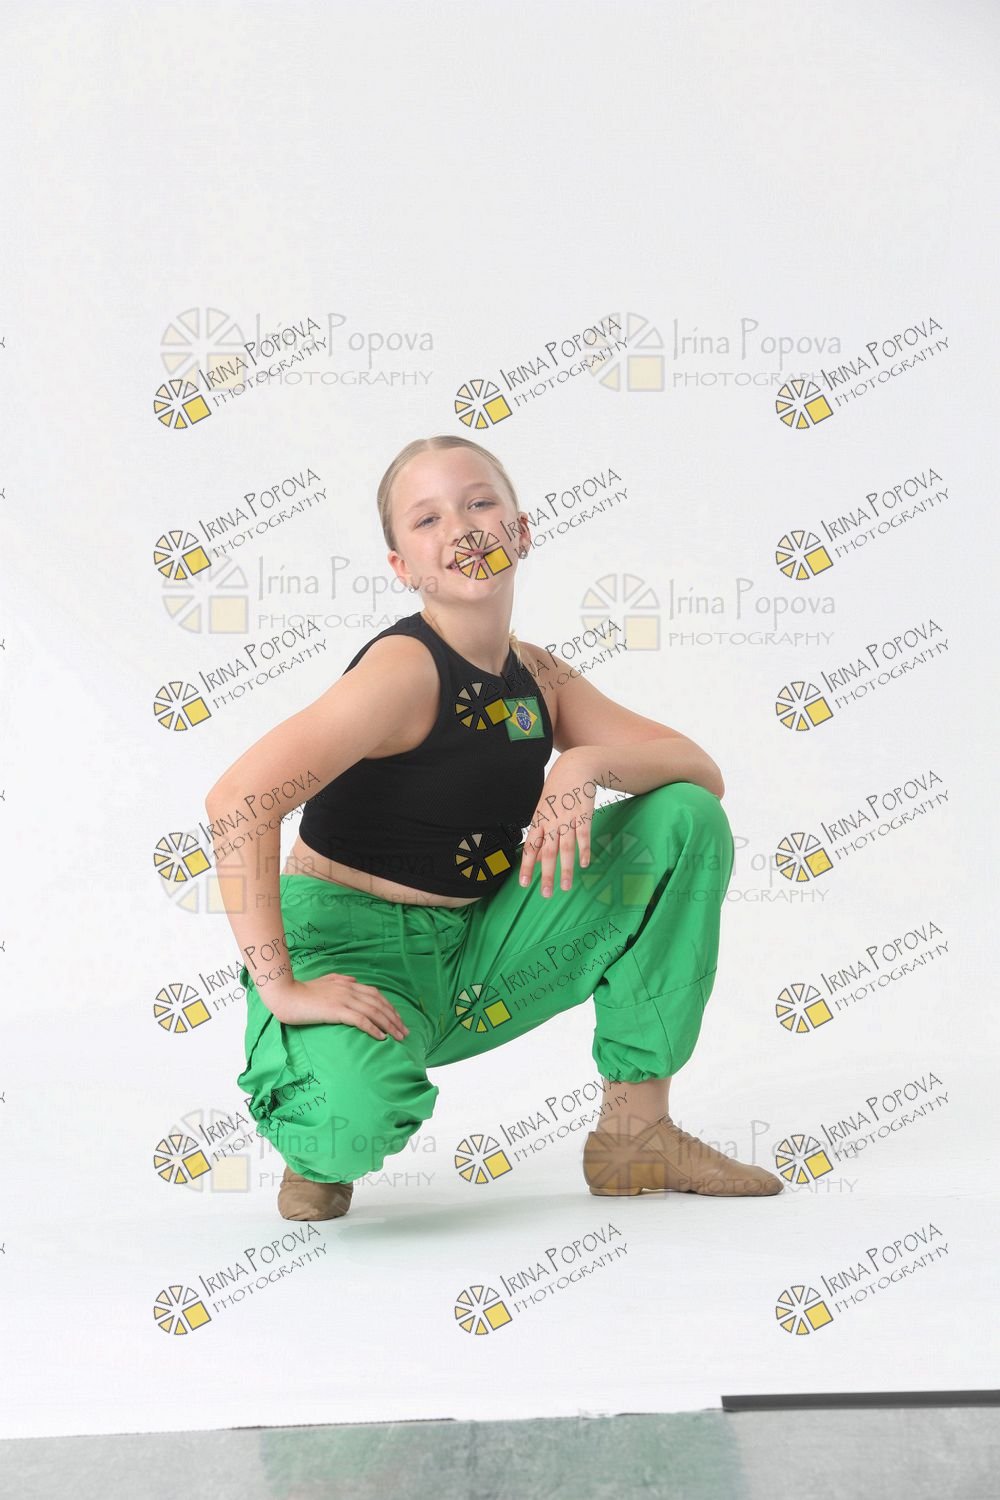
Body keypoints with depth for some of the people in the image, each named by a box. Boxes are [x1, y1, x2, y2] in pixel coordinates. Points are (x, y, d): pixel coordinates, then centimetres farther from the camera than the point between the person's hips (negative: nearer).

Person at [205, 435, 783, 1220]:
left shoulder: (539, 676, 4)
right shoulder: (407, 670, -19)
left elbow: (702, 771, 1)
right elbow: (239, 797, -30)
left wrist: (585, 762, -20)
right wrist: (280, 986, -30)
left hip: (473, 961, 7)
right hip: (351, 949, -7)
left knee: (686, 819, -2)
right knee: (357, 1116, -41)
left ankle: (636, 1131, 4)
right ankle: (317, 1150, 4)